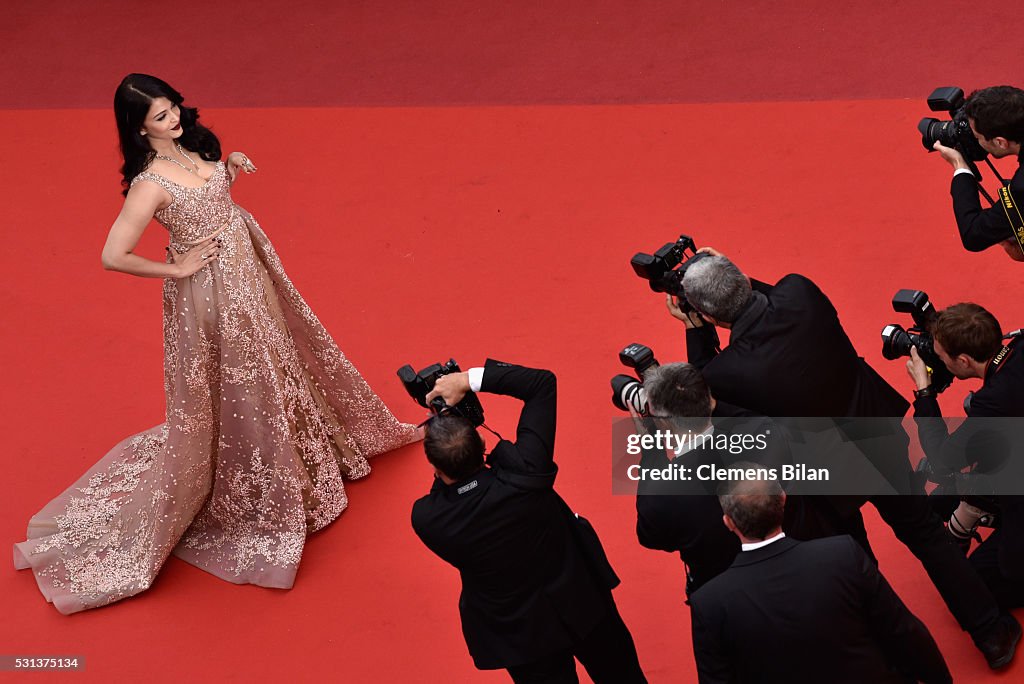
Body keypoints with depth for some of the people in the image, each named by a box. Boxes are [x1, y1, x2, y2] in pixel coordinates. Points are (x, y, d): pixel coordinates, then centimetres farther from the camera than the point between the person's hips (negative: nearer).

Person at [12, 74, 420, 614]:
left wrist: (231, 169, -6)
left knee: (272, 364, 28)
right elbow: (113, 257, -29)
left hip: (248, 273, 8)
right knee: (228, 394, 7)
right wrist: (177, 269, -19)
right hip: (210, 292, -8)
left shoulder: (191, 144, -5)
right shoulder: (150, 183, -29)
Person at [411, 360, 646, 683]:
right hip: (582, 603, 0)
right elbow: (543, 382, -21)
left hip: (522, 637, 0)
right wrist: (470, 379, -20)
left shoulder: (425, 519, -29)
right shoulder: (524, 473, -32)